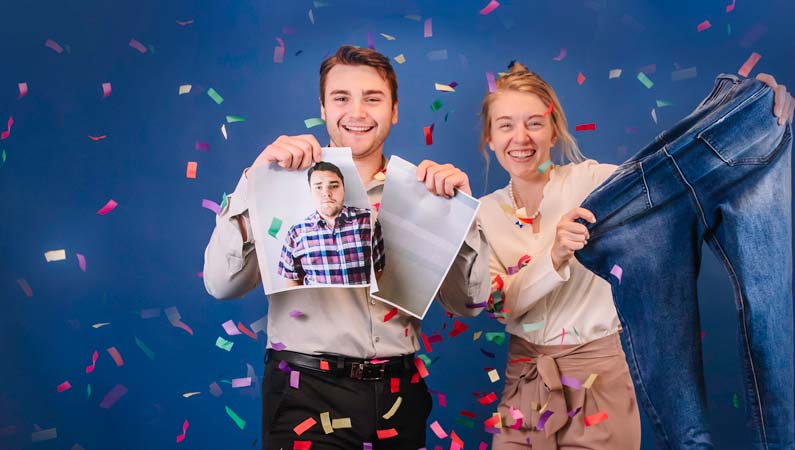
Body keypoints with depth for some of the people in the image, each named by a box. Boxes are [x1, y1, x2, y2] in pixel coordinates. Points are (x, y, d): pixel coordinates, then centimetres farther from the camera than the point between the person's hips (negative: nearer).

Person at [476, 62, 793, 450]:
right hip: (523, 381, 3)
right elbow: (499, 303, -9)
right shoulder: (485, 212, 1)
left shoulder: (587, 180, -8)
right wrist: (554, 258, -26)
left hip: (595, 376, -3)